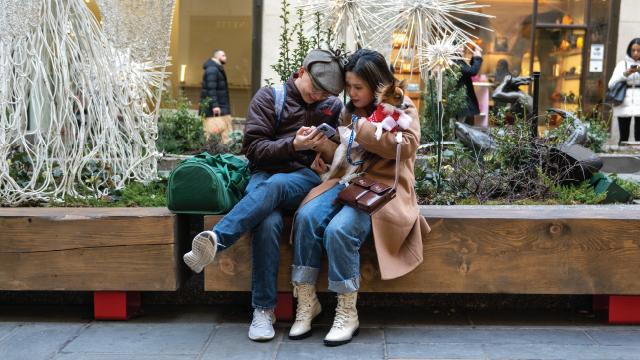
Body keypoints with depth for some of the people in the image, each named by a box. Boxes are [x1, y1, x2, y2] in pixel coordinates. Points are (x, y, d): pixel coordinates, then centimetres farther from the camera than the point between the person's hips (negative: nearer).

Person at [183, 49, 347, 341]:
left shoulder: (333, 108, 18)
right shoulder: (270, 97, 10)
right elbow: (254, 148, 1)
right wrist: (293, 145, -14)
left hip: (306, 178, 1)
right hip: (265, 173, 0)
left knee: (275, 185, -38)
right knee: (268, 222, -35)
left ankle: (217, 240, -52)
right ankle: (264, 310, -30)